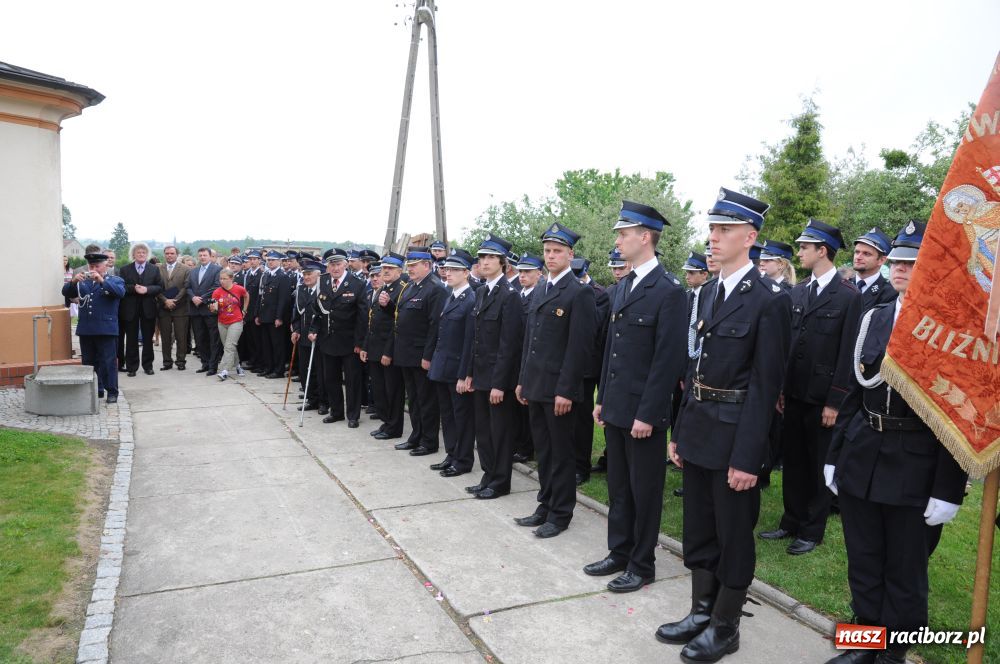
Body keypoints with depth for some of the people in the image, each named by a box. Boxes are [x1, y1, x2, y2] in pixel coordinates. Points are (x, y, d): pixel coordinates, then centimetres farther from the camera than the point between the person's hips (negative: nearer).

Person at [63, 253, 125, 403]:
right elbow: (66, 292, 6)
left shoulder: (115, 281, 5)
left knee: (108, 361, -4)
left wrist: (101, 280, -26)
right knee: (89, 362, 10)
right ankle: (96, 390, 20)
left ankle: (112, 392, 1)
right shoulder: (83, 283, 17)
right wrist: (73, 282, -13)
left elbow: (120, 292, -16)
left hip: (106, 329, -5)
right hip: (85, 329, 5)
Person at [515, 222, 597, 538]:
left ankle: (560, 514, 17)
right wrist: (523, 380, 15)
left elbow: (580, 347, -16)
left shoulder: (580, 293, -11)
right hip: (536, 387, 8)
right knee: (543, 451, 16)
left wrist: (565, 390, -18)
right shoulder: (539, 294, 15)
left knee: (561, 452, 4)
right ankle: (546, 506, 28)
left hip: (559, 389, -7)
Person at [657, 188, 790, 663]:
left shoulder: (769, 300, -14)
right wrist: (679, 431, 12)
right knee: (698, 529, 17)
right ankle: (701, 612, 34)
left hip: (734, 435, -7)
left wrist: (747, 457, -17)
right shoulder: (709, 294, 9)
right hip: (698, 428, 7)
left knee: (733, 534, 9)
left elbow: (766, 386, -16)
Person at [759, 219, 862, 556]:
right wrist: (779, 387, 7)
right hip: (793, 393, 5)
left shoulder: (849, 296, -9)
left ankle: (812, 530, 21)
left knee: (819, 465, 8)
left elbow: (847, 352, -11)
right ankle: (792, 521, 28)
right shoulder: (797, 292, 8)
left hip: (822, 398, -5)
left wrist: (835, 402, -12)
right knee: (792, 461, 14)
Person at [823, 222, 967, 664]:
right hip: (861, 457, 5)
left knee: (904, 571, 12)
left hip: (915, 469, -5)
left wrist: (948, 490, -13)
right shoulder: (873, 319, 6)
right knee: (863, 563, 17)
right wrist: (834, 455, 11)